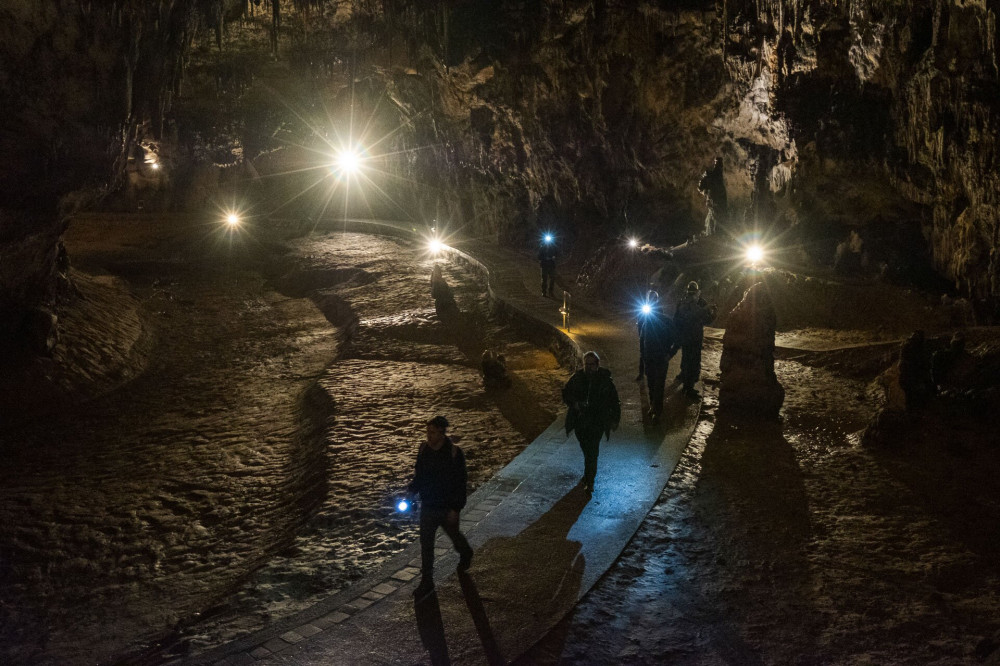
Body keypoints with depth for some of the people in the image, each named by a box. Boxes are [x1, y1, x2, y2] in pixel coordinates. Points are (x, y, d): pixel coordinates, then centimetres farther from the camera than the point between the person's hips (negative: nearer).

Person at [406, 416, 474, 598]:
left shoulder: (454, 453, -19)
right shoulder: (424, 449, -5)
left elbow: (461, 482, -15)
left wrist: (455, 509, -17)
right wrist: (412, 490, -8)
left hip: (447, 508, -3)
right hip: (427, 506, 3)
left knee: (454, 536, 20)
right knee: (426, 544, 4)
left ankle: (466, 554, 53)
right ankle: (426, 582, 13)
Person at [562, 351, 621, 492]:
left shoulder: (605, 380, -8)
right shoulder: (577, 378, -4)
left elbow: (614, 401, 2)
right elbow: (565, 393, 7)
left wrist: (615, 419, 3)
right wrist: (574, 403, -13)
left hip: (597, 422, -3)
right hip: (580, 421, 3)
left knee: (592, 451, -9)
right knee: (586, 449, 18)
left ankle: (589, 481, -2)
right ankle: (590, 473, 41)